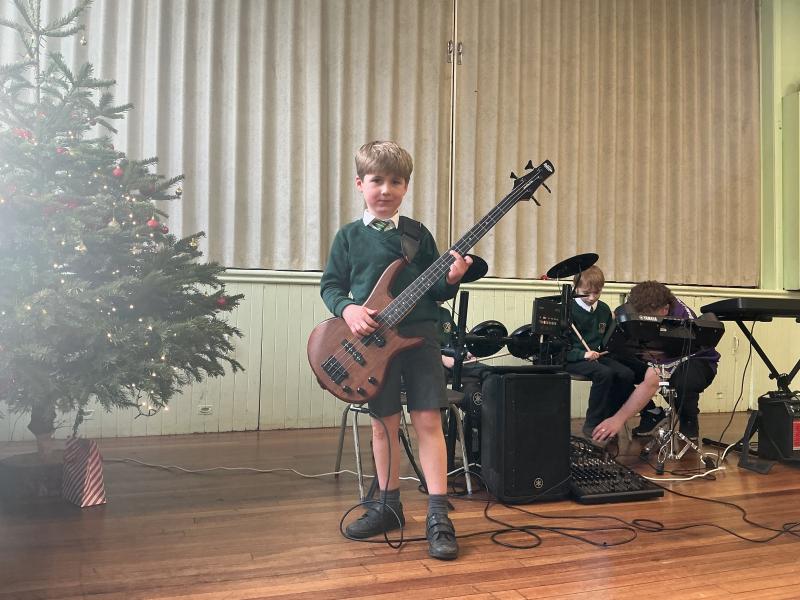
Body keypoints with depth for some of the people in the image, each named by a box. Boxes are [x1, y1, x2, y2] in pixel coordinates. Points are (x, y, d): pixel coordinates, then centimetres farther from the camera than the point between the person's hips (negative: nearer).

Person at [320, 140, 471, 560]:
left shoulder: (418, 234, 7)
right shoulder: (349, 236, 6)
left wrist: (451, 279, -14)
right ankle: (389, 506, 25)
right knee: (384, 423, 9)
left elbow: (435, 290, 7)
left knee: (428, 420, -5)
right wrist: (347, 309, -13)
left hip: (419, 335, 0)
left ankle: (438, 516, 0)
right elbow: (330, 285, 7)